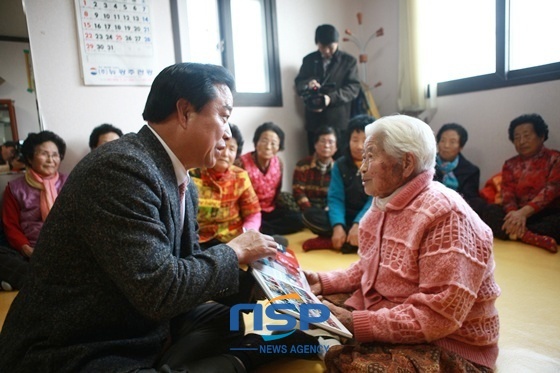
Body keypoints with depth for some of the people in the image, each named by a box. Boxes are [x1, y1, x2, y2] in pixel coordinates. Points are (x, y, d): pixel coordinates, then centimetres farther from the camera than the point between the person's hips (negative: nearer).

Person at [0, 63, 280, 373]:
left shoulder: (184, 184, 4)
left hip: (139, 333, 9)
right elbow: (161, 290, -29)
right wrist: (234, 251, -14)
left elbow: (188, 265, 9)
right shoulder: (120, 167, -24)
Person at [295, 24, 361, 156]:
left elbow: (353, 87, -4)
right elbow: (298, 84, 10)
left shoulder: (349, 61, 6)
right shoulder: (309, 60, 13)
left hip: (339, 122, -2)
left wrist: (331, 98, -20)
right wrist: (307, 84, -16)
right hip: (314, 122, 2)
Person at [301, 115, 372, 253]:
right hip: (346, 217, 2)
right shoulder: (340, 165, 2)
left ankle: (327, 242, -30)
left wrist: (358, 224, -32)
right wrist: (338, 226, -26)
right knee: (309, 217, -19)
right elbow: (335, 198, -8)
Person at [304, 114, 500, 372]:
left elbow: (438, 317, -29)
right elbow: (368, 270, 13)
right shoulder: (384, 203, 4)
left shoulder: (445, 215, -25)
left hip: (446, 346, -8)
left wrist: (355, 323, -31)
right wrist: (325, 281, -2)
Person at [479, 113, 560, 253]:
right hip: (519, 214, 3)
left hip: (548, 214, -3)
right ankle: (538, 239, -38)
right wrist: (514, 213, -25)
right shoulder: (510, 165, 14)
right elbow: (508, 194, 0)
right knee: (490, 211, -26)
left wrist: (523, 212, -29)